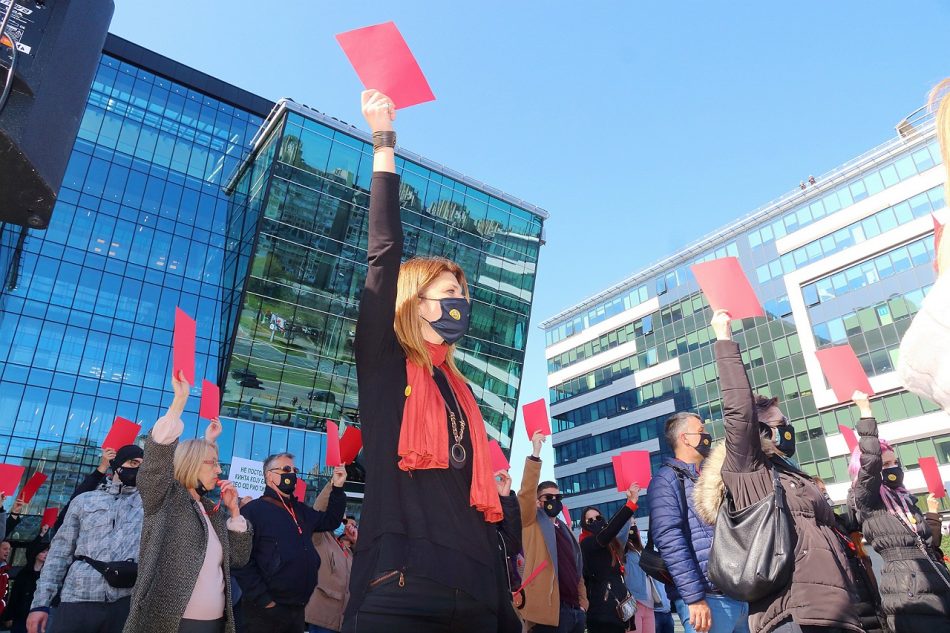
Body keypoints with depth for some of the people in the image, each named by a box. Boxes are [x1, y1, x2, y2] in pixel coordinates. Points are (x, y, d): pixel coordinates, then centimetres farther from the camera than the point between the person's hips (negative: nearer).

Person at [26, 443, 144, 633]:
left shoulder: (149, 500, 14)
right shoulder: (84, 501, 14)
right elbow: (60, 551, 11)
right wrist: (41, 602, 4)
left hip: (128, 600, 0)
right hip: (78, 599, 0)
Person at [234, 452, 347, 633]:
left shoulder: (300, 510, 15)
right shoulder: (253, 510, -10)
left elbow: (330, 521, 20)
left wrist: (337, 488, 9)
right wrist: (262, 600, -20)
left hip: (298, 609, 7)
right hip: (267, 610, -7)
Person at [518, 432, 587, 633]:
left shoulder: (566, 530, 22)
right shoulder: (532, 523, 3)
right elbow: (526, 492, -14)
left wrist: (583, 602, 10)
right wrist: (535, 454, -22)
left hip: (575, 610, 7)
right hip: (549, 610, -7)